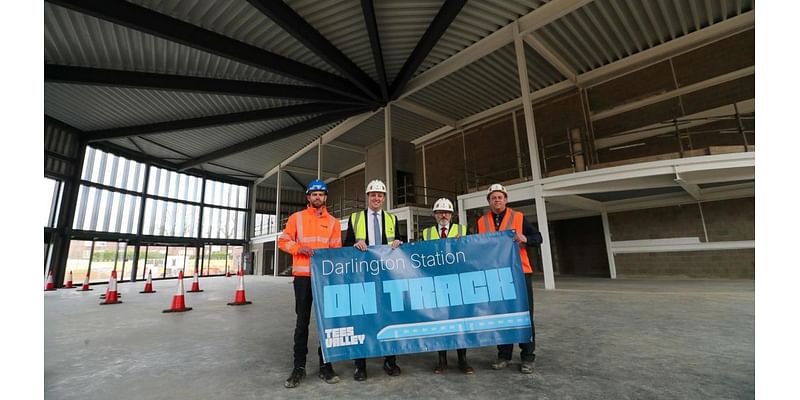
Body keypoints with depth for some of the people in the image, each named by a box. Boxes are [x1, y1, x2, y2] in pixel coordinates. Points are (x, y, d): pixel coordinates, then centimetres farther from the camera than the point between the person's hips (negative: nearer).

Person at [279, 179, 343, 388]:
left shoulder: (333, 222, 9)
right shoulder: (296, 218, 7)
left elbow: (336, 250, 8)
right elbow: (283, 241, 5)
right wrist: (299, 248, -12)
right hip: (303, 276, -1)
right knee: (302, 321, 6)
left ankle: (325, 365, 18)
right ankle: (299, 366, 18)